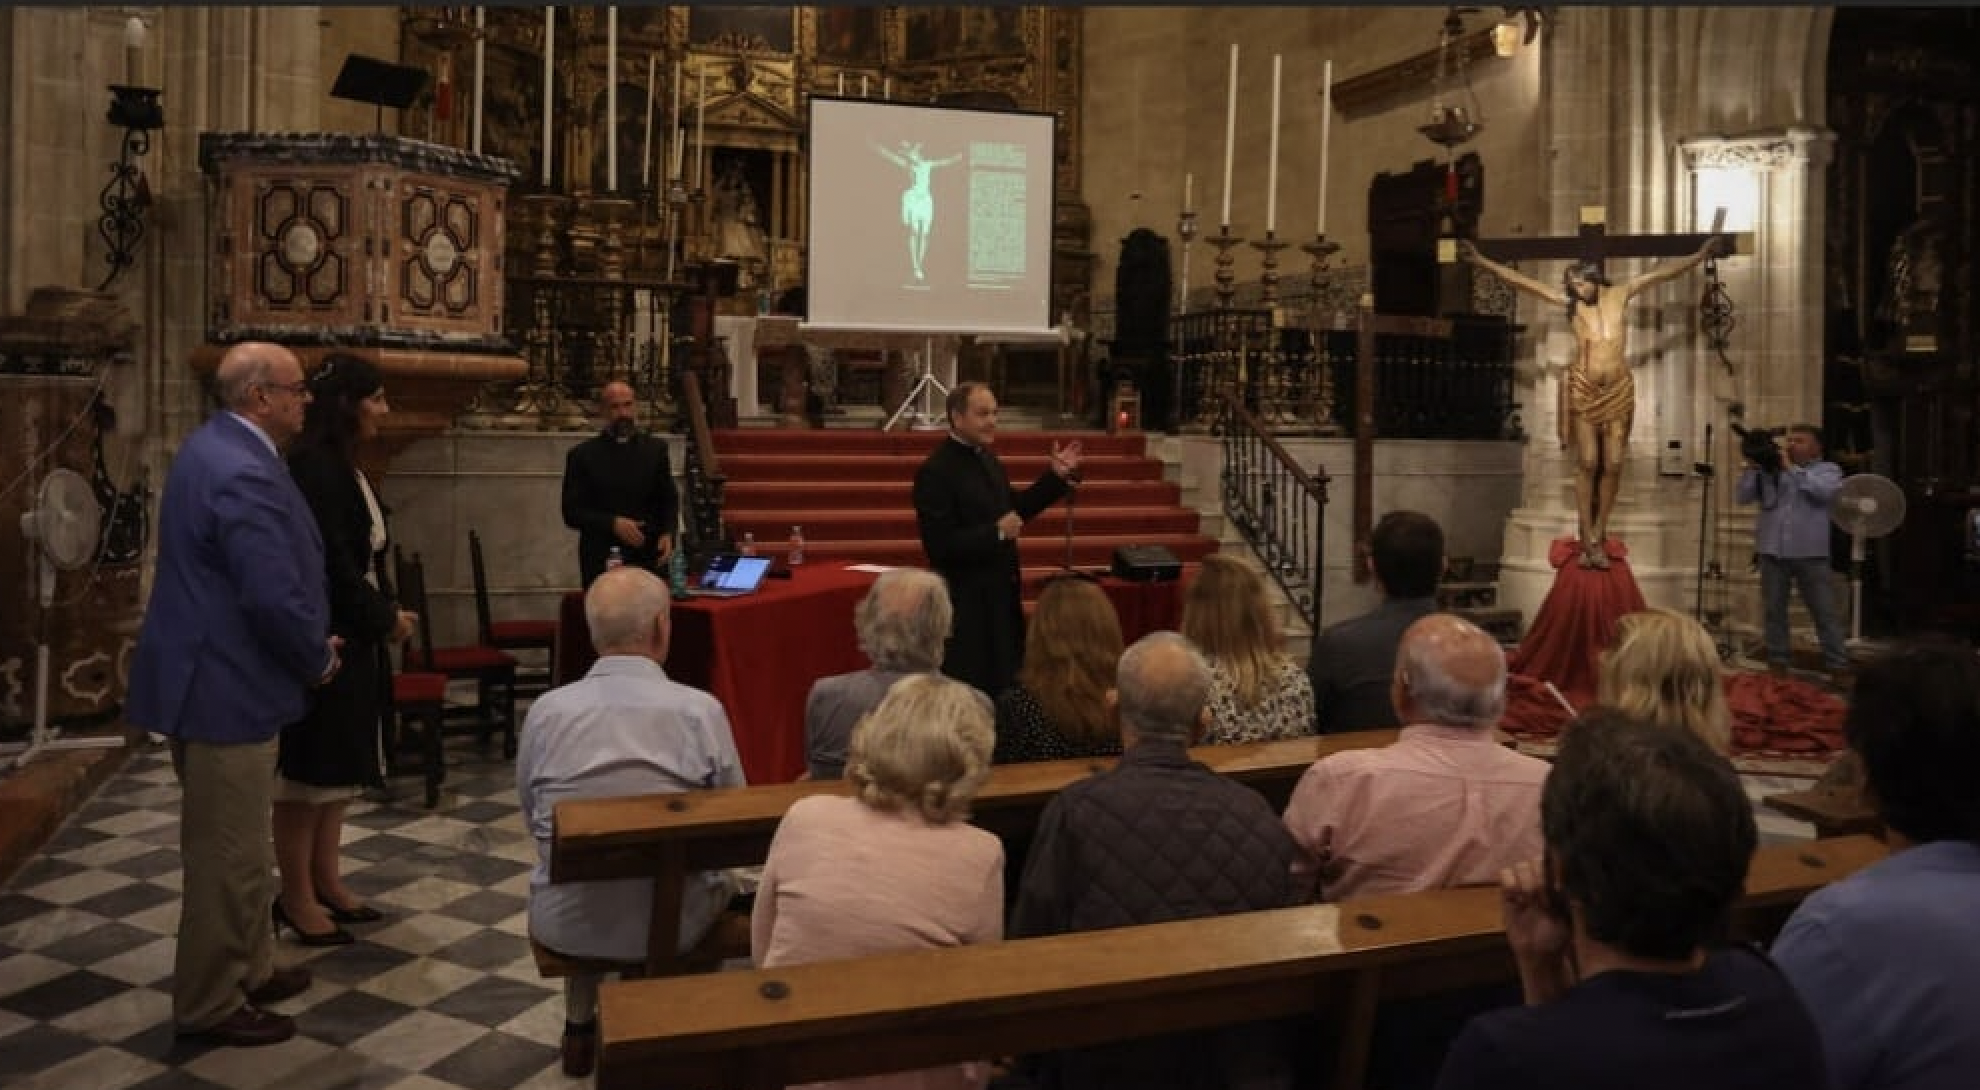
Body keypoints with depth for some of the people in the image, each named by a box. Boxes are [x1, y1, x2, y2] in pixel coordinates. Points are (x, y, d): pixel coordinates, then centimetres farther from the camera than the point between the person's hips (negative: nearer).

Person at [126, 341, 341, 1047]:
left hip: (216, 675, 11)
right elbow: (276, 597, -28)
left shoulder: (219, 447, 9)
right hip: (225, 687, -11)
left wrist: (309, 648, 11)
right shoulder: (243, 472, -24)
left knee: (236, 847, 22)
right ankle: (209, 1005, 17)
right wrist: (319, 659, -10)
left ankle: (248, 969, 36)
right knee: (228, 855, 3)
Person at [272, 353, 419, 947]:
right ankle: (296, 897, 13)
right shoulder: (314, 467, -18)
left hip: (352, 636, 10)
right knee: (309, 766, 1)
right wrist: (385, 618, -10)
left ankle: (325, 881, 26)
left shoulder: (342, 465, 12)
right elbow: (331, 564, -20)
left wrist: (385, 612, 3)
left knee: (339, 763, 15)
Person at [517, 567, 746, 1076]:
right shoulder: (701, 710, -15)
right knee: (719, 877, 30)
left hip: (564, 923, 2)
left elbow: (533, 820, 6)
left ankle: (580, 1029, 43)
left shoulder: (546, 710, -9)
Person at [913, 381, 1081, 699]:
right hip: (966, 601, -9)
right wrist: (997, 533, -25)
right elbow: (939, 545, -25)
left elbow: (1013, 508, 18)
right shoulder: (934, 472, -20)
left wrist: (1057, 476, 10)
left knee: (1006, 683, 19)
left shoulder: (987, 458, 7)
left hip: (1000, 592, 9)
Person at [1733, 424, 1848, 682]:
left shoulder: (1828, 469, 7)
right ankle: (1777, 664, 16)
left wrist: (1791, 468, -11)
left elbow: (1824, 490, -15)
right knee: (1773, 611, 7)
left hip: (1810, 553, -2)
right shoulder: (1769, 470, 11)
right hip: (1772, 551, 2)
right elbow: (1742, 498, 5)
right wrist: (1752, 467, -6)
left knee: (1825, 612, 2)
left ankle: (1839, 666, 7)